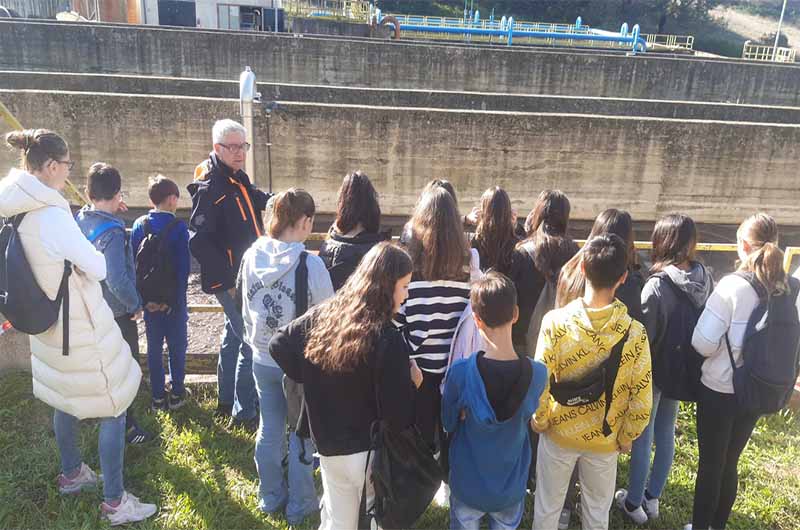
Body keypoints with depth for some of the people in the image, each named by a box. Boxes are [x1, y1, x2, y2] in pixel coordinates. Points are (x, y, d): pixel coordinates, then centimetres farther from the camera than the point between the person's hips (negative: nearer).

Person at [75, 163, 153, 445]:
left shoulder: (81, 219, -4)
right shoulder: (112, 231, -29)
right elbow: (117, 279, -35)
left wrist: (110, 210, 8)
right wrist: (135, 305, -19)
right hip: (117, 313, -8)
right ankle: (125, 427, 21)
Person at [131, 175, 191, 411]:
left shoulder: (139, 225, -1)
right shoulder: (178, 227, -12)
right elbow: (183, 267, -15)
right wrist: (175, 299, -9)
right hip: (174, 298, -3)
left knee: (154, 347, 12)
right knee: (177, 345, 11)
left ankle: (158, 397, 19)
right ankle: (176, 393, 19)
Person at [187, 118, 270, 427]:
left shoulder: (239, 179, 9)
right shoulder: (209, 188, -18)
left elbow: (257, 201, 27)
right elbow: (200, 242, -23)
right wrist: (229, 281, -22)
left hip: (247, 277, 10)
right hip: (231, 282, -10)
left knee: (234, 337, 20)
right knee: (252, 344, -5)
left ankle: (227, 402, 36)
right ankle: (243, 413, 8)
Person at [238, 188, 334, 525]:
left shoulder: (251, 257, -7)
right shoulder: (310, 264, -22)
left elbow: (245, 307, 6)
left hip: (262, 360, 5)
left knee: (269, 430, 20)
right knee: (301, 436, 13)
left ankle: (271, 498, 36)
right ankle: (299, 506, 27)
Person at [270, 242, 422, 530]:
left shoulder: (323, 315, -6)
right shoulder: (387, 339, -24)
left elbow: (279, 345, 5)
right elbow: (399, 417, -22)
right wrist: (412, 382, -6)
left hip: (329, 446, 6)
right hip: (373, 452, -6)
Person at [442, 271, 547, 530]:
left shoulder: (460, 372, -27)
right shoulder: (538, 374, -23)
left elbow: (449, 423, -9)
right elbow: (527, 416, -3)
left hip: (467, 486, -1)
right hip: (511, 488, 1)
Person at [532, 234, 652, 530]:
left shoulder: (555, 322, -23)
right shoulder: (634, 333, -19)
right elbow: (641, 400, -13)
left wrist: (540, 422, 0)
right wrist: (626, 437, 4)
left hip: (558, 433, -1)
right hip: (605, 440, 1)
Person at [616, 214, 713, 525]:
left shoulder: (657, 285, -26)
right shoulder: (705, 277, -7)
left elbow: (644, 335, -19)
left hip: (655, 370, -6)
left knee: (642, 437, 10)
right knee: (666, 433, 20)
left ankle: (634, 503, 25)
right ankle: (652, 498, 35)